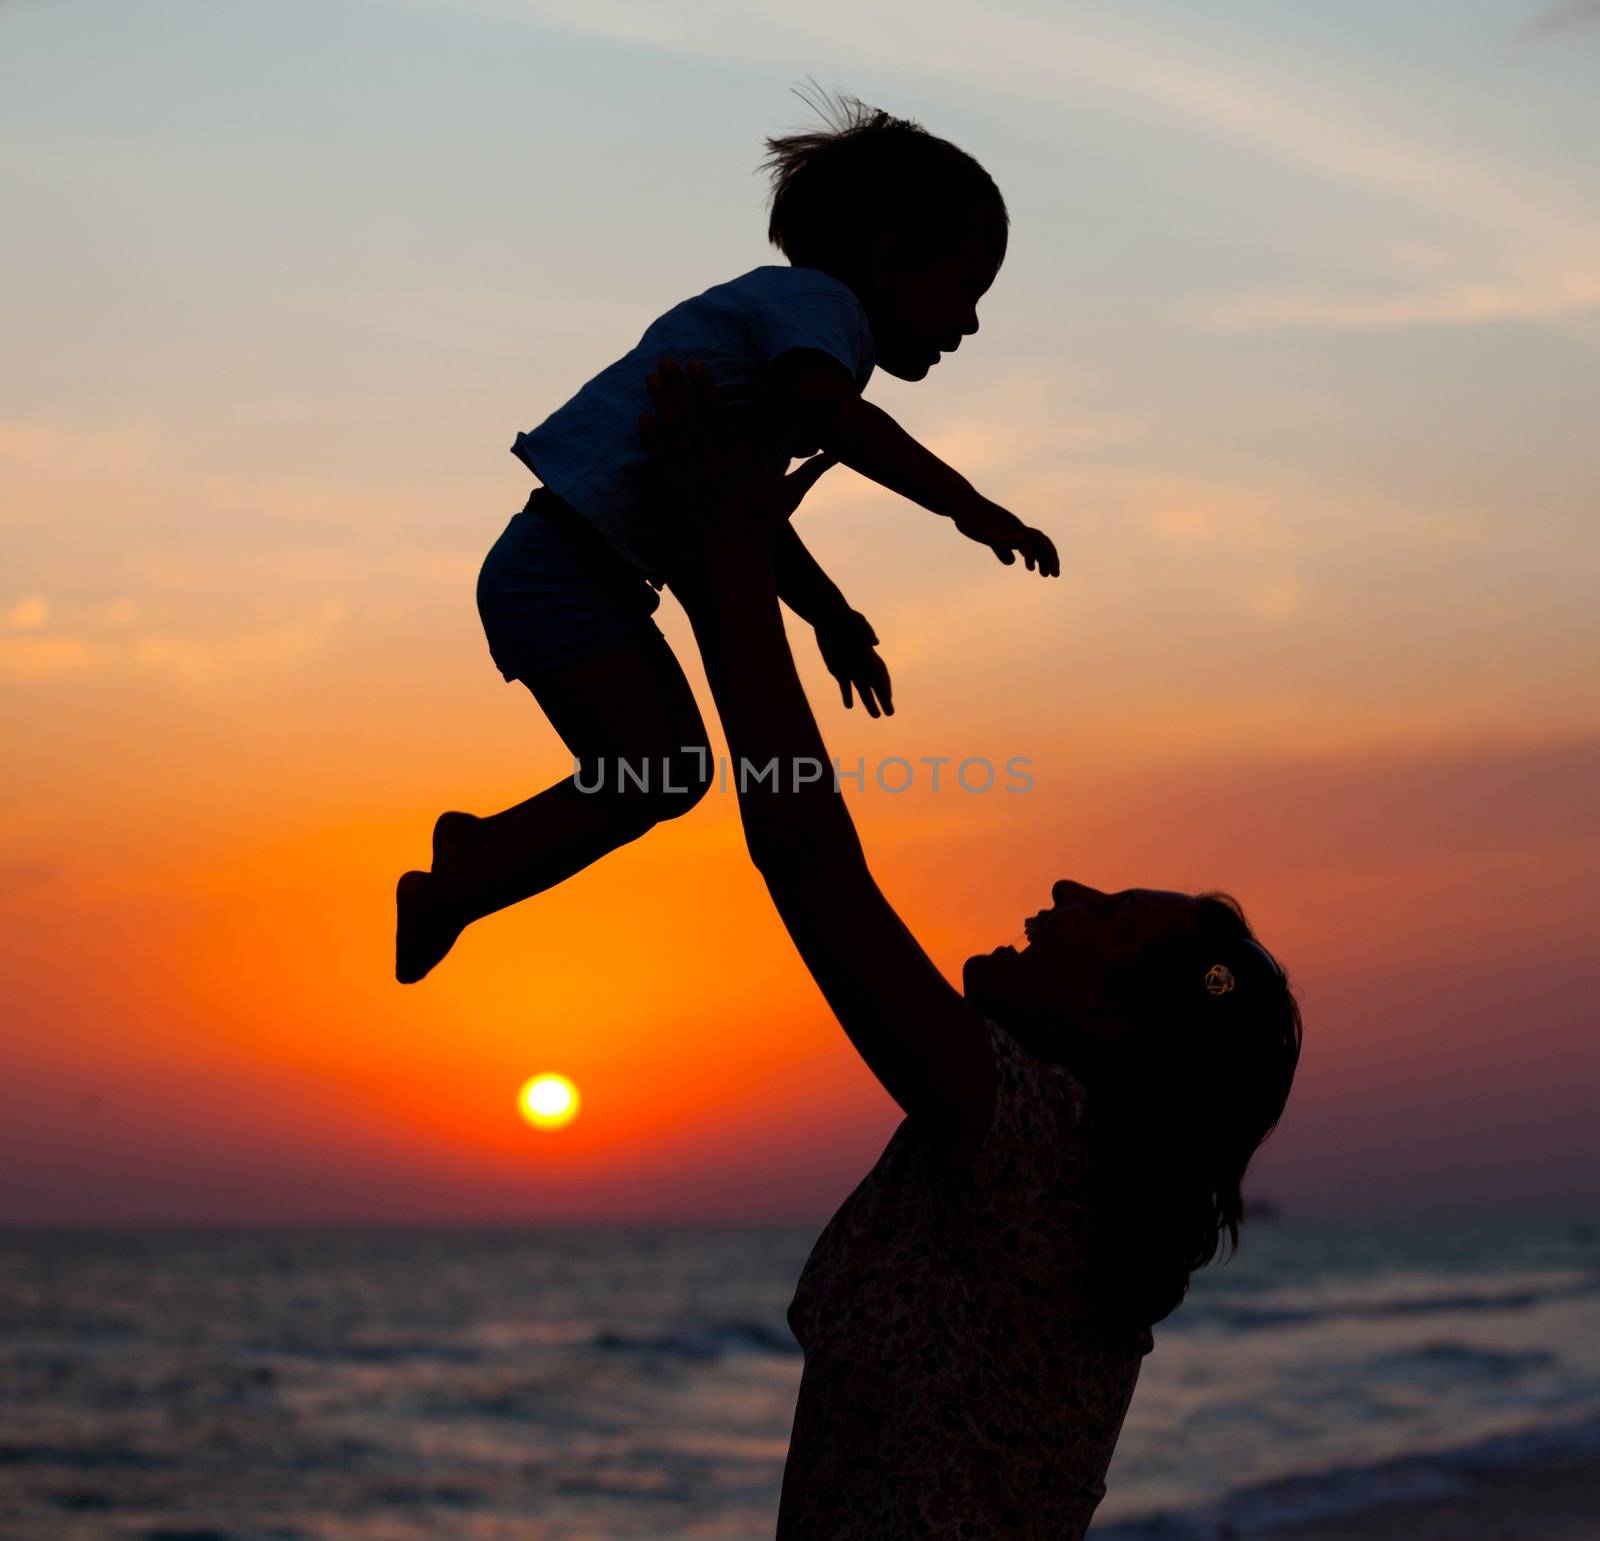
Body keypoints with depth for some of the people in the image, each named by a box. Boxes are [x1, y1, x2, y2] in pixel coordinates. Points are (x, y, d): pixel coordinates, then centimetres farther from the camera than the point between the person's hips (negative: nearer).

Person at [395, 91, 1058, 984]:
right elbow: (832, 412, -34)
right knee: (640, 783, -13)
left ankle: (479, 846, 23)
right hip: (563, 565, -10)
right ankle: (448, 895, -3)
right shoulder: (817, 299, -10)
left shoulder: (776, 310, 21)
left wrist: (832, 619, 33)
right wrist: (965, 504, -35)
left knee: (677, 772, 14)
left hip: (595, 576, 10)